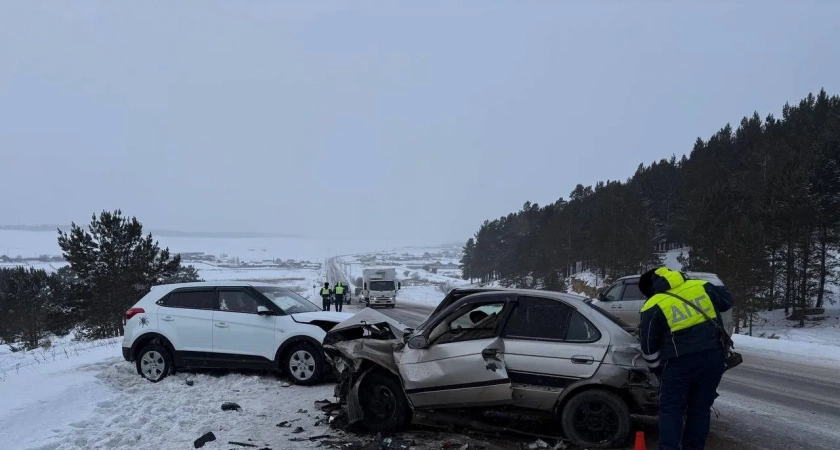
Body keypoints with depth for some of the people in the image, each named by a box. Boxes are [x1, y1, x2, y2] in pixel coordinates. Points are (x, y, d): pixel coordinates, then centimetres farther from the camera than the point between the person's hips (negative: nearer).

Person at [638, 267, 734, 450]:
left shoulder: (653, 308, 0)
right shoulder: (702, 286, 8)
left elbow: (649, 346, 4)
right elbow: (727, 300, 24)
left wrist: (657, 369, 19)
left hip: (680, 362, -4)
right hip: (713, 357, 4)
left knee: (670, 410, 8)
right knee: (700, 409, 14)